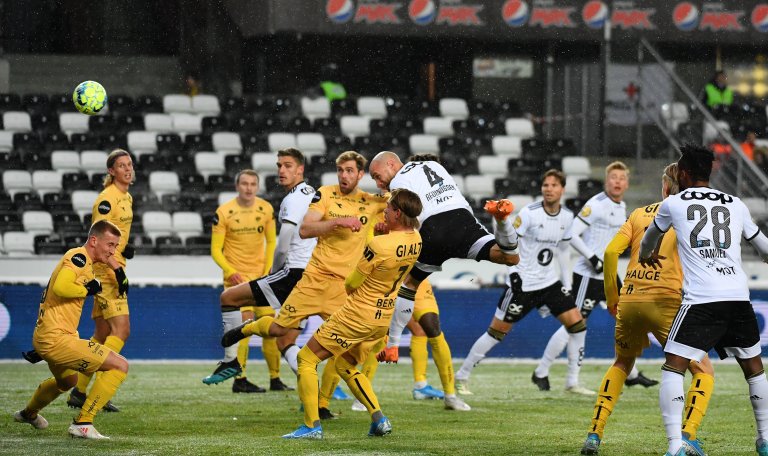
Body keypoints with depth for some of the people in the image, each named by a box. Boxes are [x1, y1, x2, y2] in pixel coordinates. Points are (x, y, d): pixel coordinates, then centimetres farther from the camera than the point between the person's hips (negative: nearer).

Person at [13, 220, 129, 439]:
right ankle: (83, 424, -13)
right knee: (120, 366, -14)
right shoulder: (79, 257, -13)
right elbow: (61, 287, -29)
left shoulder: (83, 262, 17)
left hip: (43, 337, 11)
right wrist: (87, 289, -14)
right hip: (56, 339, -11)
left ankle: (28, 413, 62)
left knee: (67, 381, 39)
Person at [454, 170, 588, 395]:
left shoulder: (567, 217, 4)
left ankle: (572, 383, 4)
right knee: (497, 330, -4)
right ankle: (461, 376, 7)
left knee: (577, 323, -4)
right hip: (522, 283, -6)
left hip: (550, 282, 6)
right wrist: (513, 273, -23)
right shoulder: (529, 213, -14)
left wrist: (567, 283, 13)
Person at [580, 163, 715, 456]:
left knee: (622, 364, 28)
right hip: (666, 300, -4)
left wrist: (611, 297, 14)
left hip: (629, 300, 4)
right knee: (703, 372, 7)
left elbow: (611, 252, 6)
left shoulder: (640, 213, 15)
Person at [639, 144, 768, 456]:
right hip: (739, 297, 4)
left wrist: (646, 255, 55)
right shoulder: (736, 205, 16)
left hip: (701, 300, -4)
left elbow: (652, 235, 32)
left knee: (673, 368, -2)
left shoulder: (673, 204, 10)